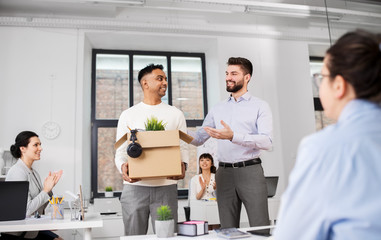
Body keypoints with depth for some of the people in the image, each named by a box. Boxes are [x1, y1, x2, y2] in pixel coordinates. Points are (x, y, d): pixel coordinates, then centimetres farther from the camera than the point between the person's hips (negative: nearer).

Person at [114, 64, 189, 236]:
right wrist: (123, 167, -15)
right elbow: (120, 151, 7)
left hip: (166, 186, 1)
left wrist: (182, 165, -12)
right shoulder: (128, 115, 9)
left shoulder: (176, 114, 11)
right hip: (134, 186, 0)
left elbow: (183, 147, 8)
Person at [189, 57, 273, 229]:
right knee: (228, 230, 10)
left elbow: (267, 141, -12)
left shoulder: (260, 106, 2)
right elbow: (199, 138, 12)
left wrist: (233, 136, -24)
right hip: (224, 173, 4)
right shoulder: (217, 109, 15)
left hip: (250, 171, -3)